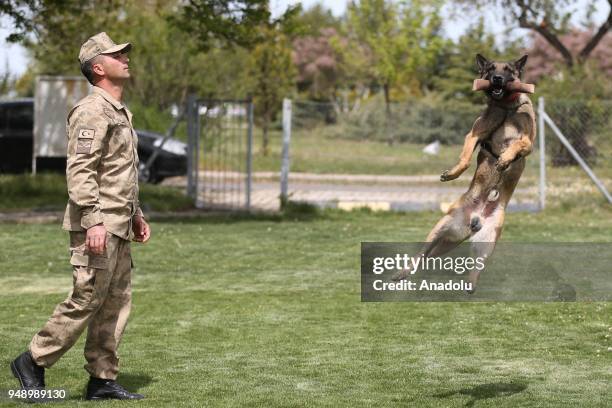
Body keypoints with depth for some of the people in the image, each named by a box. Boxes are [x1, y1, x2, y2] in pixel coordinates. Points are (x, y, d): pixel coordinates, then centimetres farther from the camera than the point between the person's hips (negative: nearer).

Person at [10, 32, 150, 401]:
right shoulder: (92, 111, -13)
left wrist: (137, 215, 24)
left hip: (118, 227, 10)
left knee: (117, 302, 9)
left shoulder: (120, 112, 19)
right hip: (97, 227, -10)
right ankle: (33, 362, 4)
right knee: (86, 300, -8)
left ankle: (103, 379, 14)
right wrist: (93, 222, -27)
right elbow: (80, 170, -21)